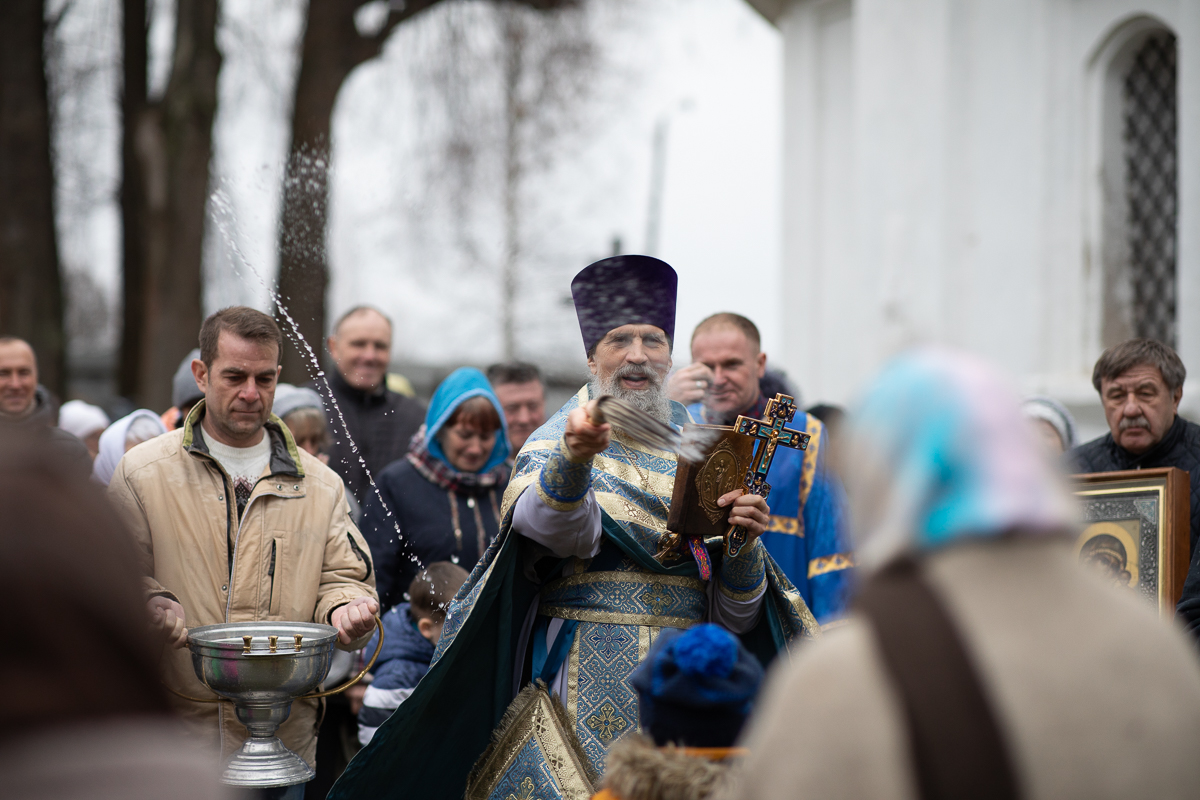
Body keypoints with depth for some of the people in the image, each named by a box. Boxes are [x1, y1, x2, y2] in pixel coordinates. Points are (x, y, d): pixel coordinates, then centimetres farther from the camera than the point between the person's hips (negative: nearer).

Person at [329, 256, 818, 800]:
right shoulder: (554, 440, 2)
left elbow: (734, 619, 7)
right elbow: (558, 526, -25)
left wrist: (743, 547, -13)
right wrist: (575, 456, -45)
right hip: (587, 689, -3)